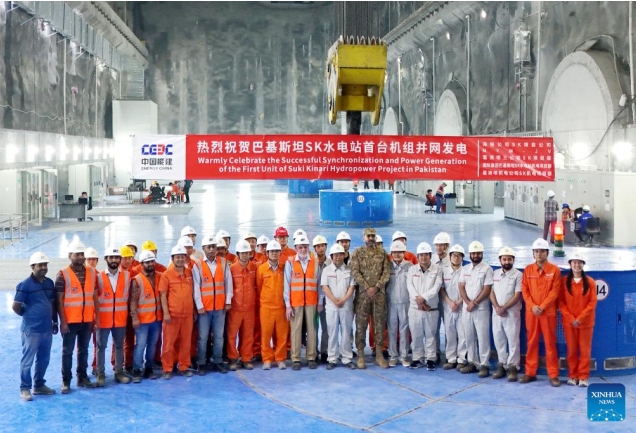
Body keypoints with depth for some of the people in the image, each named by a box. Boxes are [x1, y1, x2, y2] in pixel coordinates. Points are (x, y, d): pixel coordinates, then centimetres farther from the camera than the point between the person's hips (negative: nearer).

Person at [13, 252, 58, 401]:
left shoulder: (50, 283, 8)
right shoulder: (25, 285, -12)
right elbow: (15, 306, -8)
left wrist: (55, 322, 17)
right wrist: (28, 315, 4)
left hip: (47, 329, 6)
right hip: (31, 330, -6)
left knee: (43, 360, 15)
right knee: (27, 361, 2)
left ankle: (39, 385, 28)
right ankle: (25, 389, 12)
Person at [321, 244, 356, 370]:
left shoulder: (349, 270, 6)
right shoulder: (326, 270, 5)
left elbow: (352, 287, 0)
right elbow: (325, 287, -2)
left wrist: (343, 300, -13)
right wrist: (334, 300, -13)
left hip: (346, 306, 0)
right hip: (331, 306, 0)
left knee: (346, 333, 3)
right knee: (332, 333, 2)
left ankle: (347, 359, 8)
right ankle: (332, 359, 7)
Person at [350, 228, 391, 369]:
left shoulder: (382, 253, 7)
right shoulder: (357, 253, 2)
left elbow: (387, 272, 1)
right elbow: (355, 272, -7)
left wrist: (376, 287, -11)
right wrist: (367, 288, -14)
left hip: (379, 293, 2)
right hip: (362, 293, -2)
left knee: (380, 324, 4)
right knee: (361, 324, 0)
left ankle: (379, 355, 12)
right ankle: (360, 355, 6)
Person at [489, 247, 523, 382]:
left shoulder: (518, 275, -5)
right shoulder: (495, 274, 10)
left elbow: (517, 295, -10)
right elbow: (491, 292, 7)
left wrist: (504, 308, -13)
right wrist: (497, 307, -9)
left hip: (511, 313, -5)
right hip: (496, 313, 5)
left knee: (513, 340, -2)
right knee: (498, 340, 9)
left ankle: (512, 367, 3)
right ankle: (502, 365, 18)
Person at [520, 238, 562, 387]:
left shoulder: (554, 270, -1)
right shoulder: (528, 269, 7)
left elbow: (554, 292, -6)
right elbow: (524, 290, 4)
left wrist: (542, 307, -14)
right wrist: (533, 306, -10)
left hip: (548, 312, -2)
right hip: (531, 312, 3)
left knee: (550, 343, 0)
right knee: (532, 342, 7)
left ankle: (553, 375, 5)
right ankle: (530, 373, 14)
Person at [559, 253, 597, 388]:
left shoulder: (590, 282, 1)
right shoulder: (564, 281, 3)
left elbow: (592, 303, -3)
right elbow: (561, 302, -1)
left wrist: (580, 318, -12)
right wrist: (571, 318, -11)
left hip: (586, 322, 0)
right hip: (569, 322, 1)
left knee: (585, 349, 1)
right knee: (571, 349, 6)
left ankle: (583, 376, 8)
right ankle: (572, 375, 15)